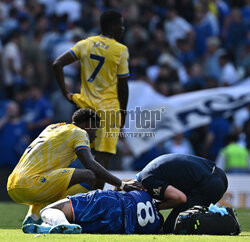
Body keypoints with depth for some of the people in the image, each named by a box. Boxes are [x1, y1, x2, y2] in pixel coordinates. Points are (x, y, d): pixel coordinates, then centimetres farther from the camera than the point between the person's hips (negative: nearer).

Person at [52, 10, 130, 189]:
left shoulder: (85, 44, 5)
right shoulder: (120, 50, -7)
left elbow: (57, 64, -1)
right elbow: (123, 87, -7)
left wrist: (65, 93, 4)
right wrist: (123, 114, 4)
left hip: (86, 105, 5)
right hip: (109, 108, -5)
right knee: (103, 156, -3)